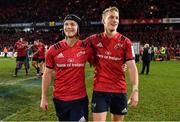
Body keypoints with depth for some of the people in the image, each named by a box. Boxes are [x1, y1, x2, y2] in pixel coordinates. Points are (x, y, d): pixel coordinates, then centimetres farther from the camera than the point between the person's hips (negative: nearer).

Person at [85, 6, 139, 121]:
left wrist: (135, 89, -15)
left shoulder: (125, 42, -3)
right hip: (99, 90, -1)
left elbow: (132, 67, -7)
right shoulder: (94, 39, -1)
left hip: (120, 90, 1)